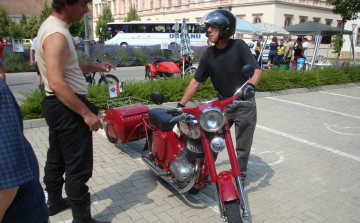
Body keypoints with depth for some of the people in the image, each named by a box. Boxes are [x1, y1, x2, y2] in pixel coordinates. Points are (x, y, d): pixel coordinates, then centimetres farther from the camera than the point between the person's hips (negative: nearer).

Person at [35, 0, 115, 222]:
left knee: (57, 158, 22)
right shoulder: (57, 35, -21)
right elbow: (57, 83, -28)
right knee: (79, 167, -3)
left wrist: (96, 66, 12)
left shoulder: (52, 26, 12)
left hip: (56, 106, 11)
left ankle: (55, 201, 40)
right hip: (68, 107, -11)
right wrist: (86, 113, -26)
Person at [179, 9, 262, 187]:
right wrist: (181, 105, 0)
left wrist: (250, 85, -37)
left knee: (242, 146, 9)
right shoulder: (209, 54, 2)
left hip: (244, 103, -3)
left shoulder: (239, 46, -10)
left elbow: (257, 69, -16)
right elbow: (196, 81, 3)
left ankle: (240, 176, 29)